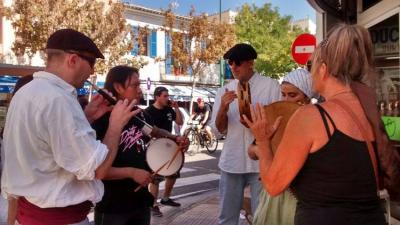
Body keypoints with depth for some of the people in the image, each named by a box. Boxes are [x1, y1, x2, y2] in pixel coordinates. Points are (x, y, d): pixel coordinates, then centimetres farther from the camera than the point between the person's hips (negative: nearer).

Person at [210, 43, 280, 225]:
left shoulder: (271, 86, -3)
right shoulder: (224, 91, 7)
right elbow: (218, 130, 5)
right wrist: (223, 108, -14)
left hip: (261, 162, -3)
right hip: (231, 161, 3)